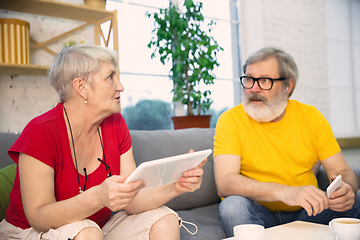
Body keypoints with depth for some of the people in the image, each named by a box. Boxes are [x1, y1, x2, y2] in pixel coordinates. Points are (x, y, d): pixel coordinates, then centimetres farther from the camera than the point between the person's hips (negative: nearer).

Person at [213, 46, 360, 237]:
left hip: (305, 213, 3)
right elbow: (224, 182, -21)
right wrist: (284, 192, -35)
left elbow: (342, 171, 2)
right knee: (233, 205, -33)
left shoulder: (310, 116, 1)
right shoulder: (231, 120, -10)